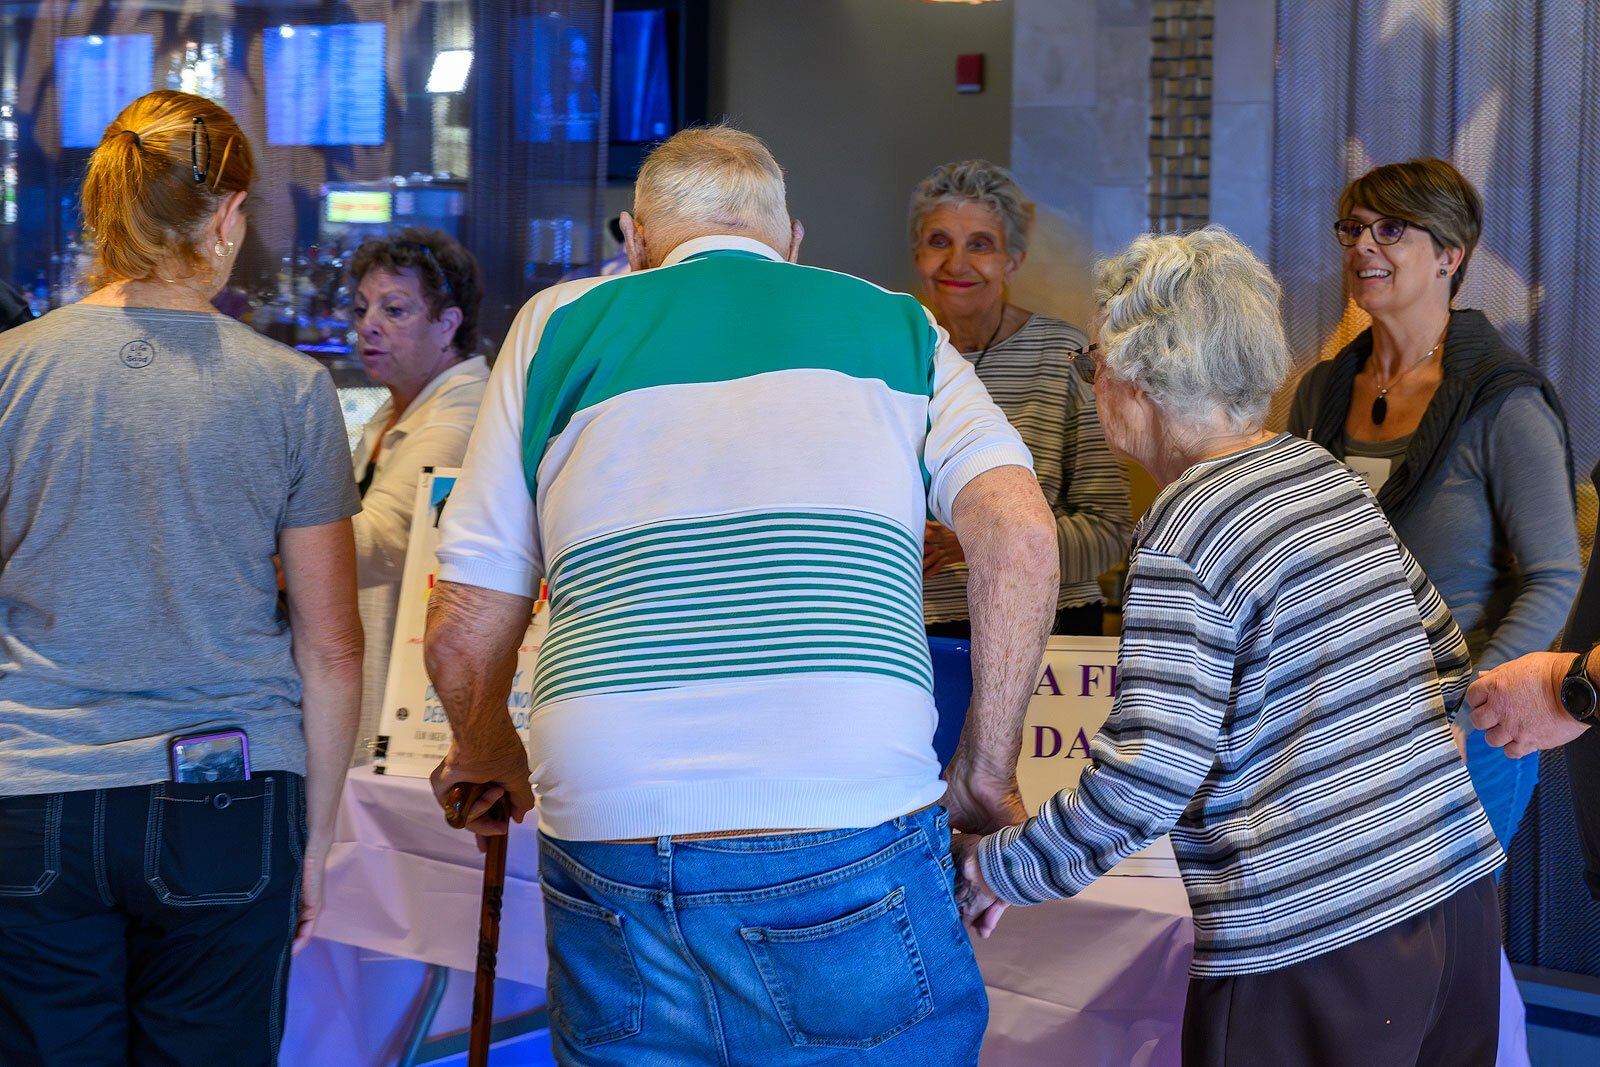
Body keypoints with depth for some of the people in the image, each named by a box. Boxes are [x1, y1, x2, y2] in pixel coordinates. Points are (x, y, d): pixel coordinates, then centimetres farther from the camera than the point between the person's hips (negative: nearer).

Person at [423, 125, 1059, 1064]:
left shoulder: (560, 322, 15)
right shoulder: (893, 324, 16)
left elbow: (462, 632, 13)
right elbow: (1020, 535, -1)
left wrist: (491, 758, 32)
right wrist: (988, 773, 8)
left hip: (613, 865, 1)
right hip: (847, 842, -1)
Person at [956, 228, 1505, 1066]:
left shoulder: (1183, 535, -16)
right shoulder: (1328, 473, 6)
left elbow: (1143, 781, -20)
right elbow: (1446, 660, 15)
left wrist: (993, 870, -8)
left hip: (1314, 953, -7)